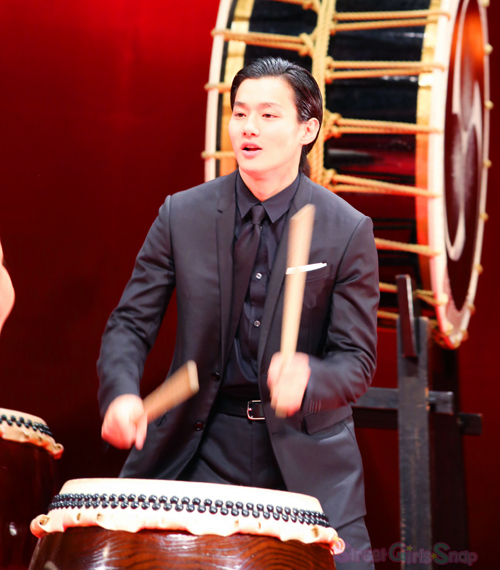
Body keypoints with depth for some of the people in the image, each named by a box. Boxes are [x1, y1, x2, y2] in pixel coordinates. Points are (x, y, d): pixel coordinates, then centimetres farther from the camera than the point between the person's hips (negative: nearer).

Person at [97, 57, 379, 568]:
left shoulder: (348, 232, -7)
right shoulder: (182, 214, -2)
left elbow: (356, 361, -8)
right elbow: (130, 324, 1)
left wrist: (306, 378, -31)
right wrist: (122, 394, -20)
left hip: (307, 452, -1)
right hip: (202, 444, 1)